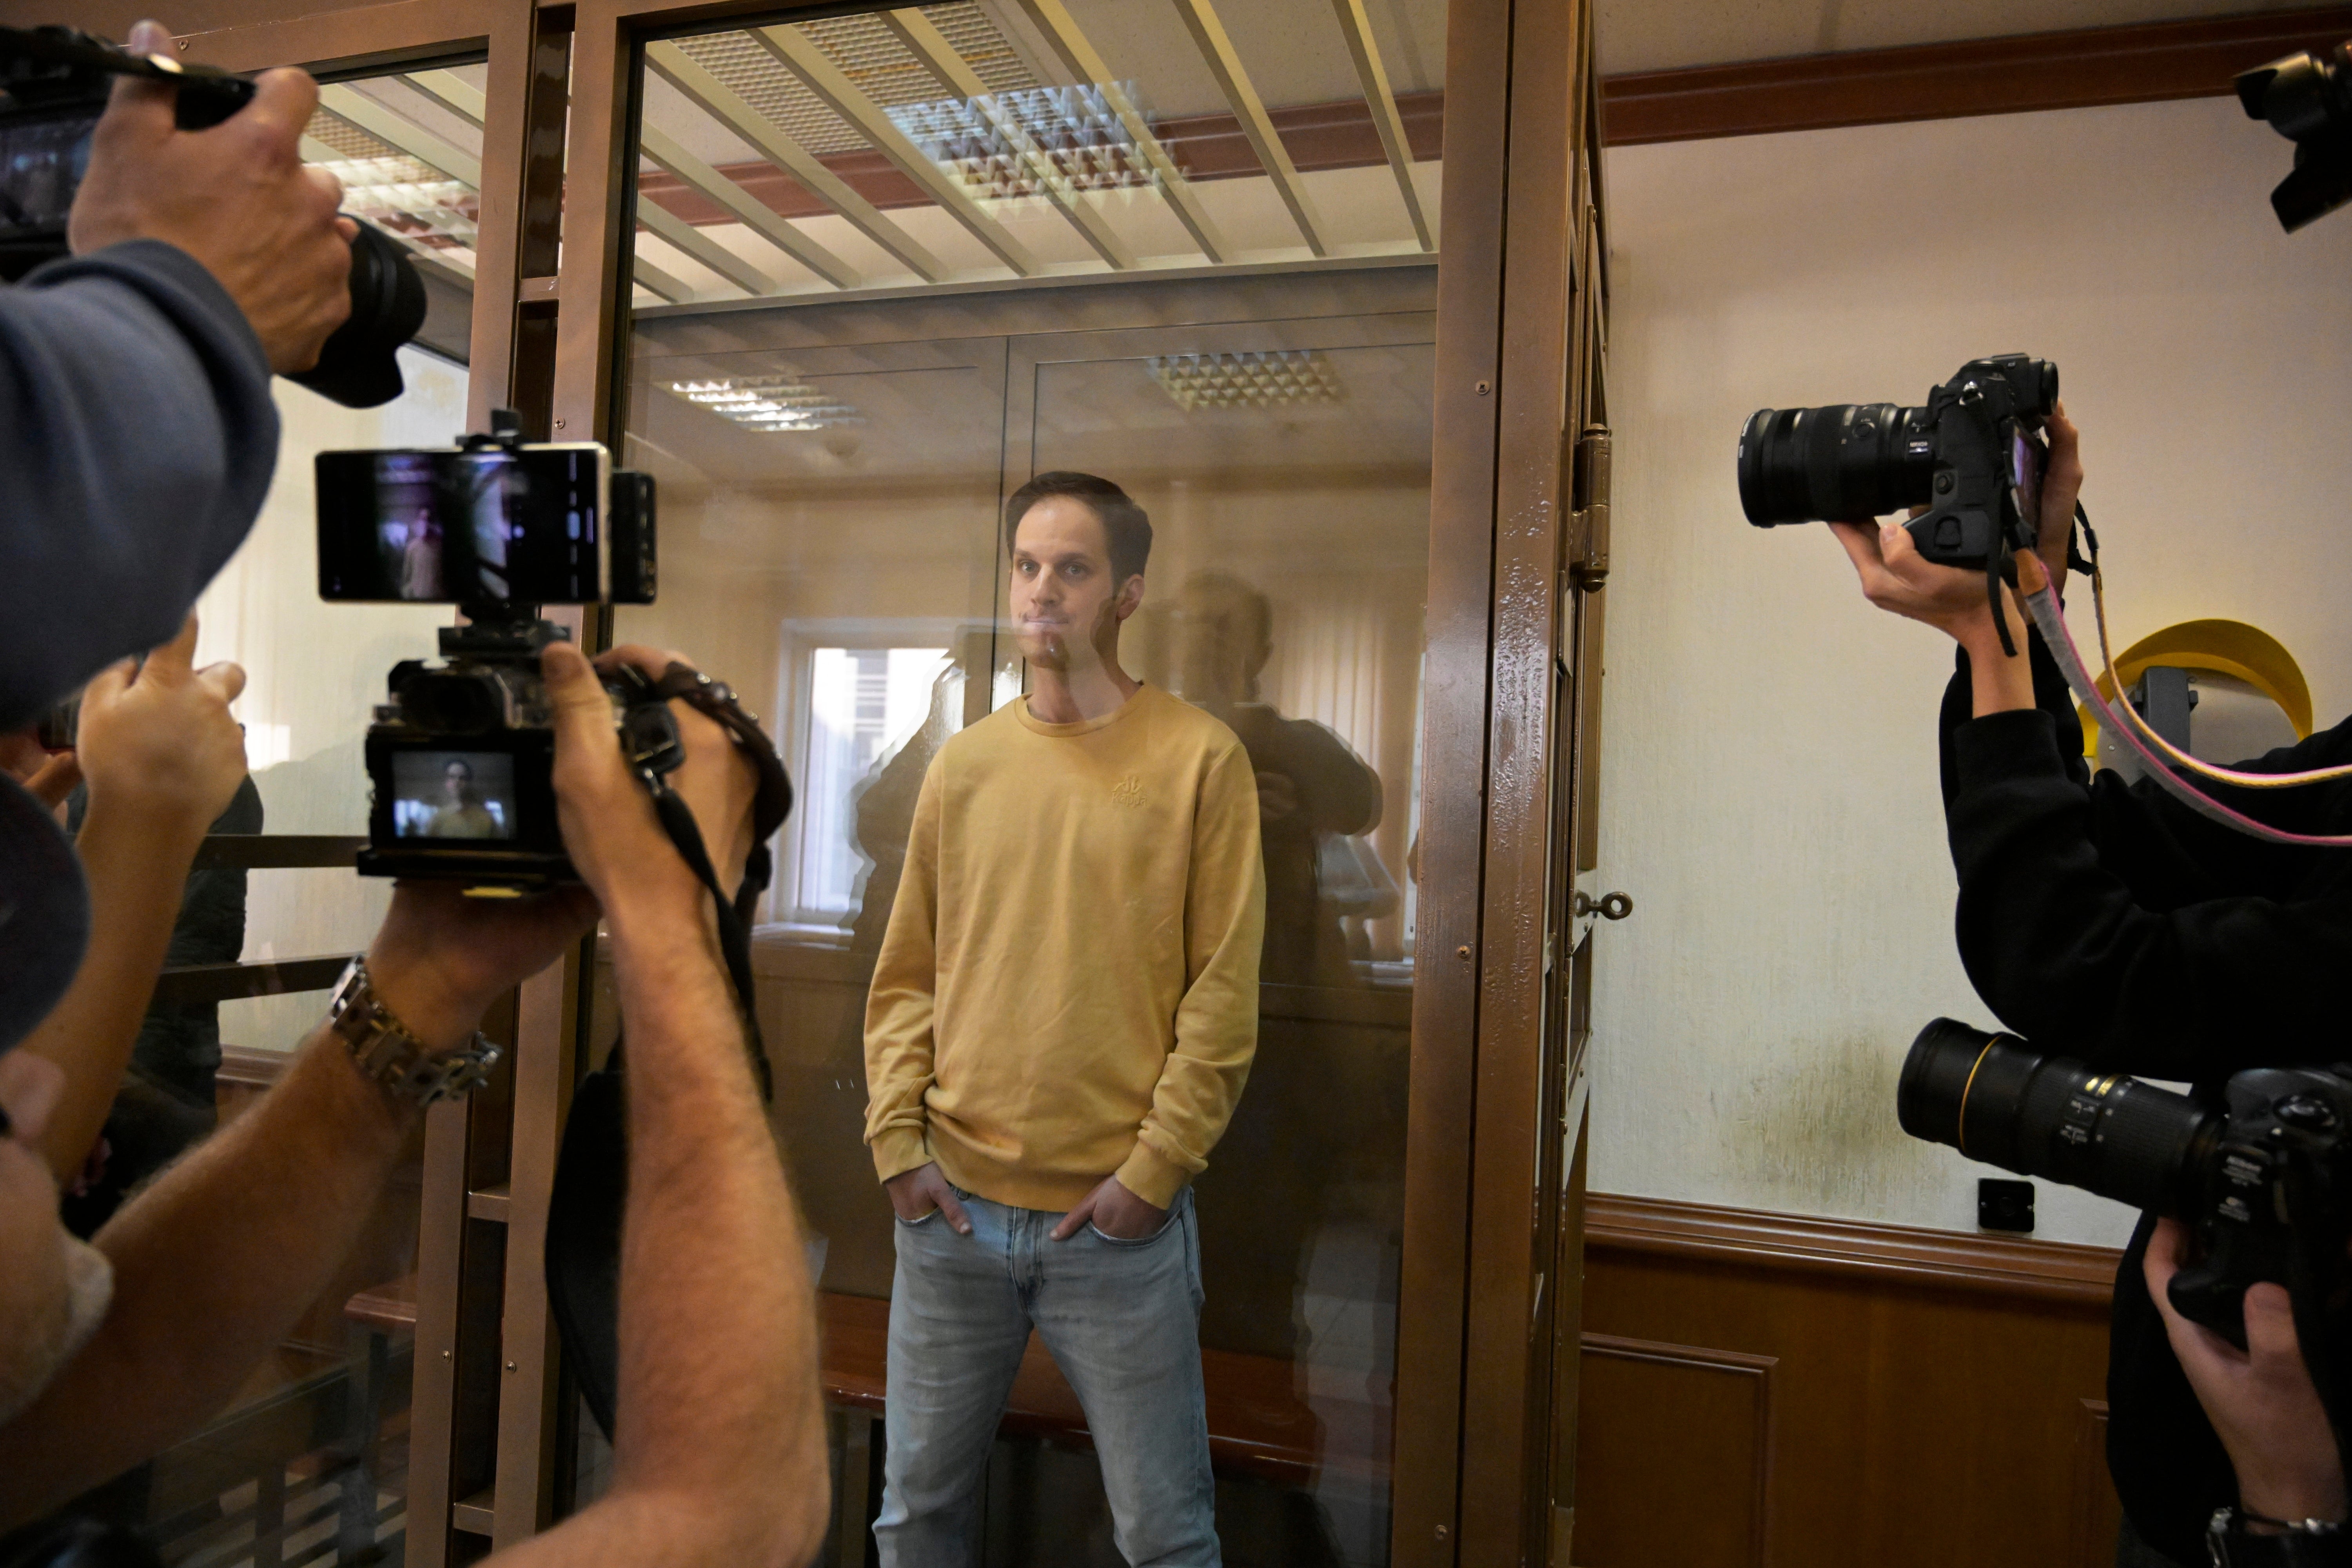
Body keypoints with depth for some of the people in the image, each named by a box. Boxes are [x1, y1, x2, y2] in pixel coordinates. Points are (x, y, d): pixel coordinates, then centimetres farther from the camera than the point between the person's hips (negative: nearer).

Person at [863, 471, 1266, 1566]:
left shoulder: (1199, 759, -4)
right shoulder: (964, 763, 7)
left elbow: (1224, 994, -6)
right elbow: (904, 977, 9)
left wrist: (1153, 1170, -10)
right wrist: (898, 1139, -1)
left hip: (1119, 1225, -3)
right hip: (952, 1206, 4)